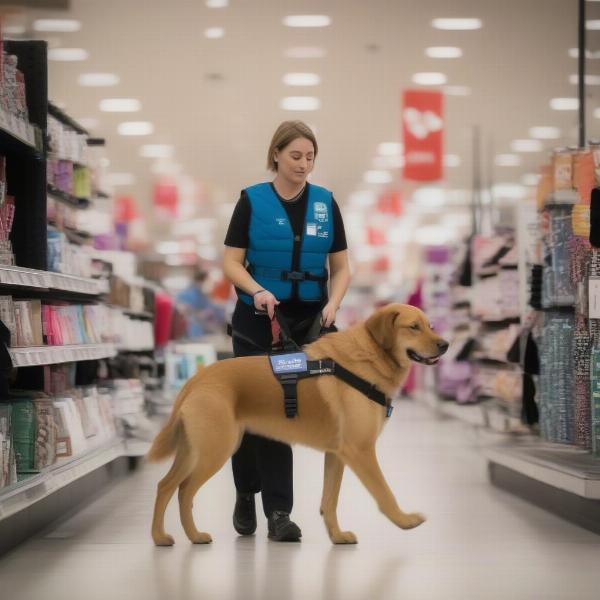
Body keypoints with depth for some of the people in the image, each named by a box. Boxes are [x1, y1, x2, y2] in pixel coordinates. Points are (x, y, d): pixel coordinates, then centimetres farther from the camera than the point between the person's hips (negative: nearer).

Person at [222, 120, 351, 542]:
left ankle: (278, 511, 3)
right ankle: (246, 494, 28)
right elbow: (232, 262, -4)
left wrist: (333, 304, -12)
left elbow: (341, 267, 6)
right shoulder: (252, 200, -2)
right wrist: (258, 290, -22)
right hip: (258, 321, -1)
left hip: (309, 321, 2)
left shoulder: (325, 203, 4)